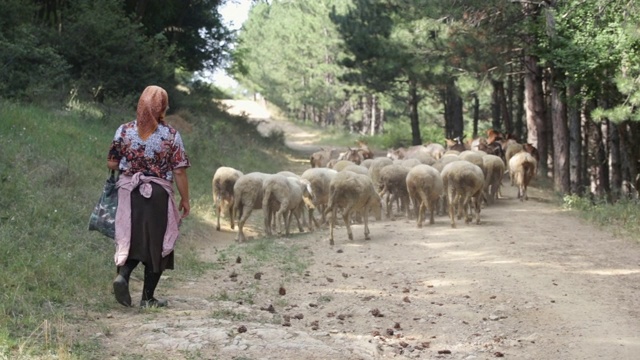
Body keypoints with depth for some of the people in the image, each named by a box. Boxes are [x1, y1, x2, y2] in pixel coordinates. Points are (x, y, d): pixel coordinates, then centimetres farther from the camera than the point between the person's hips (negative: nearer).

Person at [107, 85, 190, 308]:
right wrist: (185, 199, 3)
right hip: (159, 195, -2)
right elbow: (179, 172, -8)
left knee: (132, 240, 15)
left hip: (129, 193, 2)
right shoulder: (171, 135, -7)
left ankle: (122, 275, -13)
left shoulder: (124, 131, -1)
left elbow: (111, 164, 3)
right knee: (156, 244, 8)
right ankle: (148, 298, 11)